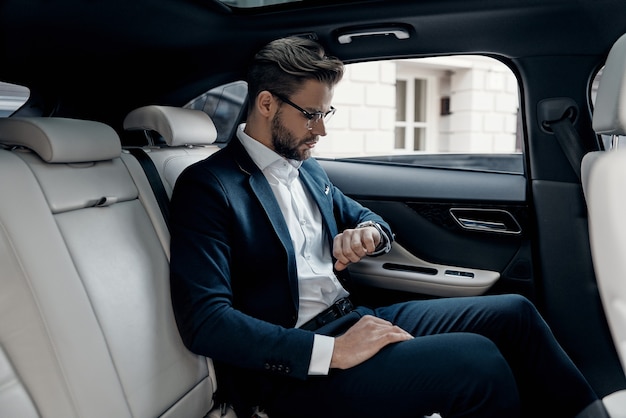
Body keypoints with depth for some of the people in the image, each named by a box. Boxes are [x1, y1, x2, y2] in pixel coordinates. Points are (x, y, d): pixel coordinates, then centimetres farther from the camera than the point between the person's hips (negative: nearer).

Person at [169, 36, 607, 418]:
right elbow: (204, 319, -21)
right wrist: (333, 351, -27)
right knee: (476, 360, -24)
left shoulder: (309, 170, 13)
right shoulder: (206, 186, -11)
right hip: (295, 368, -8)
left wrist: (367, 233, -2)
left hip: (353, 318, 8)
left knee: (513, 313, -1)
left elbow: (367, 218, 26)